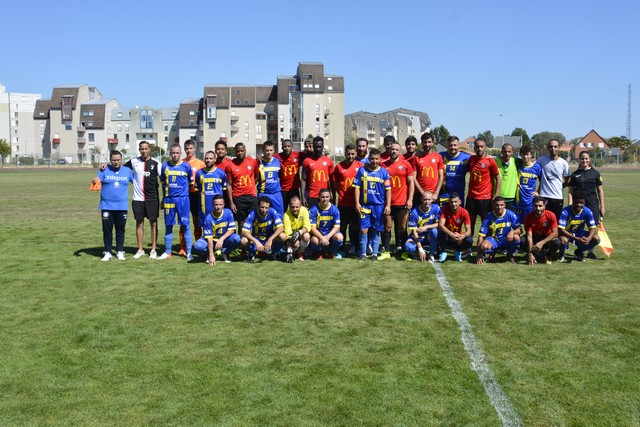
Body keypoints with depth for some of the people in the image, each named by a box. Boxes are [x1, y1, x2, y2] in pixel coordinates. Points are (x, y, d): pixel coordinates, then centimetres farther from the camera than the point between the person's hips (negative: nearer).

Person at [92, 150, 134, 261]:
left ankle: (120, 252, 17)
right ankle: (107, 252, 13)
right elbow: (96, 180, -8)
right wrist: (95, 181, -31)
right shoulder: (105, 170, 3)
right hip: (106, 206, -1)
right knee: (107, 230, 4)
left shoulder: (127, 171, 7)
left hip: (122, 207, 1)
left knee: (120, 230, 7)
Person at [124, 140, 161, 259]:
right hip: (138, 199, 2)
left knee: (153, 223, 2)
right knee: (139, 223, 6)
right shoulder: (134, 161, 5)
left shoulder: (155, 163, -1)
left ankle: (153, 250, 9)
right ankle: (140, 250, 15)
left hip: (152, 199, -2)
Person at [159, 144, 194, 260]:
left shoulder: (186, 166, -1)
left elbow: (191, 183, 10)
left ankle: (189, 253, 4)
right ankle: (167, 252, 17)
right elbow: (163, 183, 16)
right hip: (169, 199, 2)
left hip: (183, 199, -2)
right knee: (168, 225, 8)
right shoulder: (165, 166, 6)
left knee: (185, 225, -2)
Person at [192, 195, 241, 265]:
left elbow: (231, 229, -13)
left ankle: (225, 252, 0)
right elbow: (209, 237, -23)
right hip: (212, 240, -1)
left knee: (237, 238, -31)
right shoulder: (208, 218, -21)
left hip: (225, 238, 1)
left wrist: (221, 239, -30)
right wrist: (211, 255, -29)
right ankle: (210, 253, 4)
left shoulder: (228, 212, -16)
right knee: (197, 245, -31)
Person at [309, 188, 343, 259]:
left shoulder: (334, 209, -5)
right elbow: (312, 227, -14)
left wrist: (328, 237, -25)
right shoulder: (313, 210, -10)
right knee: (315, 240, -37)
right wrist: (322, 238, -30)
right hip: (318, 234, -2)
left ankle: (330, 252, 4)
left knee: (339, 237, -31)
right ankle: (319, 253, 4)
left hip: (330, 234, 2)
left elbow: (336, 227, -8)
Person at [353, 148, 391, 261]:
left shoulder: (384, 172, 2)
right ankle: (363, 253, 9)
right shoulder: (362, 170, 1)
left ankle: (374, 254, 18)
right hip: (365, 205, -1)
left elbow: (388, 189, 4)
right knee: (363, 230, -3)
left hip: (379, 206, 1)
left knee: (376, 230, 8)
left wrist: (388, 205, -2)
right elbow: (357, 187, 1)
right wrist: (357, 203, -5)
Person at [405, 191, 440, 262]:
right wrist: (420, 249, -23)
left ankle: (432, 254, -14)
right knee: (408, 246, -32)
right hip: (418, 237, -1)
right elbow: (414, 232, -17)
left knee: (434, 230, -33)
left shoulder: (436, 208, -12)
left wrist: (426, 227, -31)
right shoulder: (414, 212, -17)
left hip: (430, 237, 1)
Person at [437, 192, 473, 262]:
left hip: (458, 238, 1)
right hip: (447, 237, -1)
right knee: (441, 233, -35)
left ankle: (458, 251, 5)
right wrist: (452, 235, -44)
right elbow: (440, 225, -29)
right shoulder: (445, 209, -17)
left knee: (470, 240, -29)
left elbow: (468, 231, -19)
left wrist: (462, 236, -42)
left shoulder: (464, 212, -14)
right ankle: (443, 252, -6)